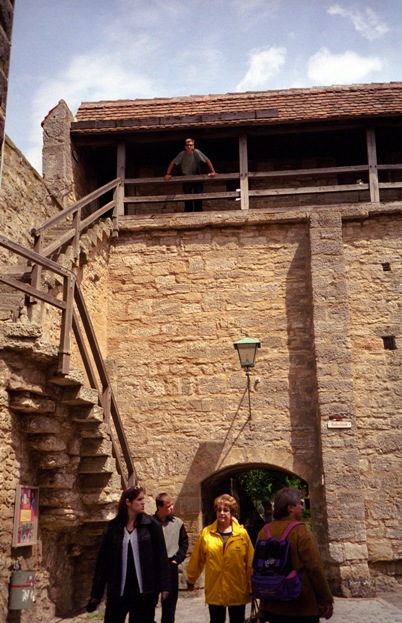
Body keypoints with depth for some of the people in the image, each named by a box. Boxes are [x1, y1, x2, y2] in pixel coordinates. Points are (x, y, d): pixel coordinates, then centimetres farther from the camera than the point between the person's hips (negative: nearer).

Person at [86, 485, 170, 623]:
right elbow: (102, 560, 2)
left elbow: (161, 557, -1)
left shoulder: (152, 525, -2)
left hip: (144, 589, -1)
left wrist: (164, 586, -4)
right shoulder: (112, 527, 0)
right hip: (118, 589, 1)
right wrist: (96, 593, 0)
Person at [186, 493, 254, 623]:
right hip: (214, 591, 0)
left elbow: (250, 562, -3)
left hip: (238, 591, 0)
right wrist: (191, 580, 14)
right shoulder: (206, 532, -2)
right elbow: (197, 559, 6)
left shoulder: (242, 533, -5)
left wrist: (253, 587, -2)